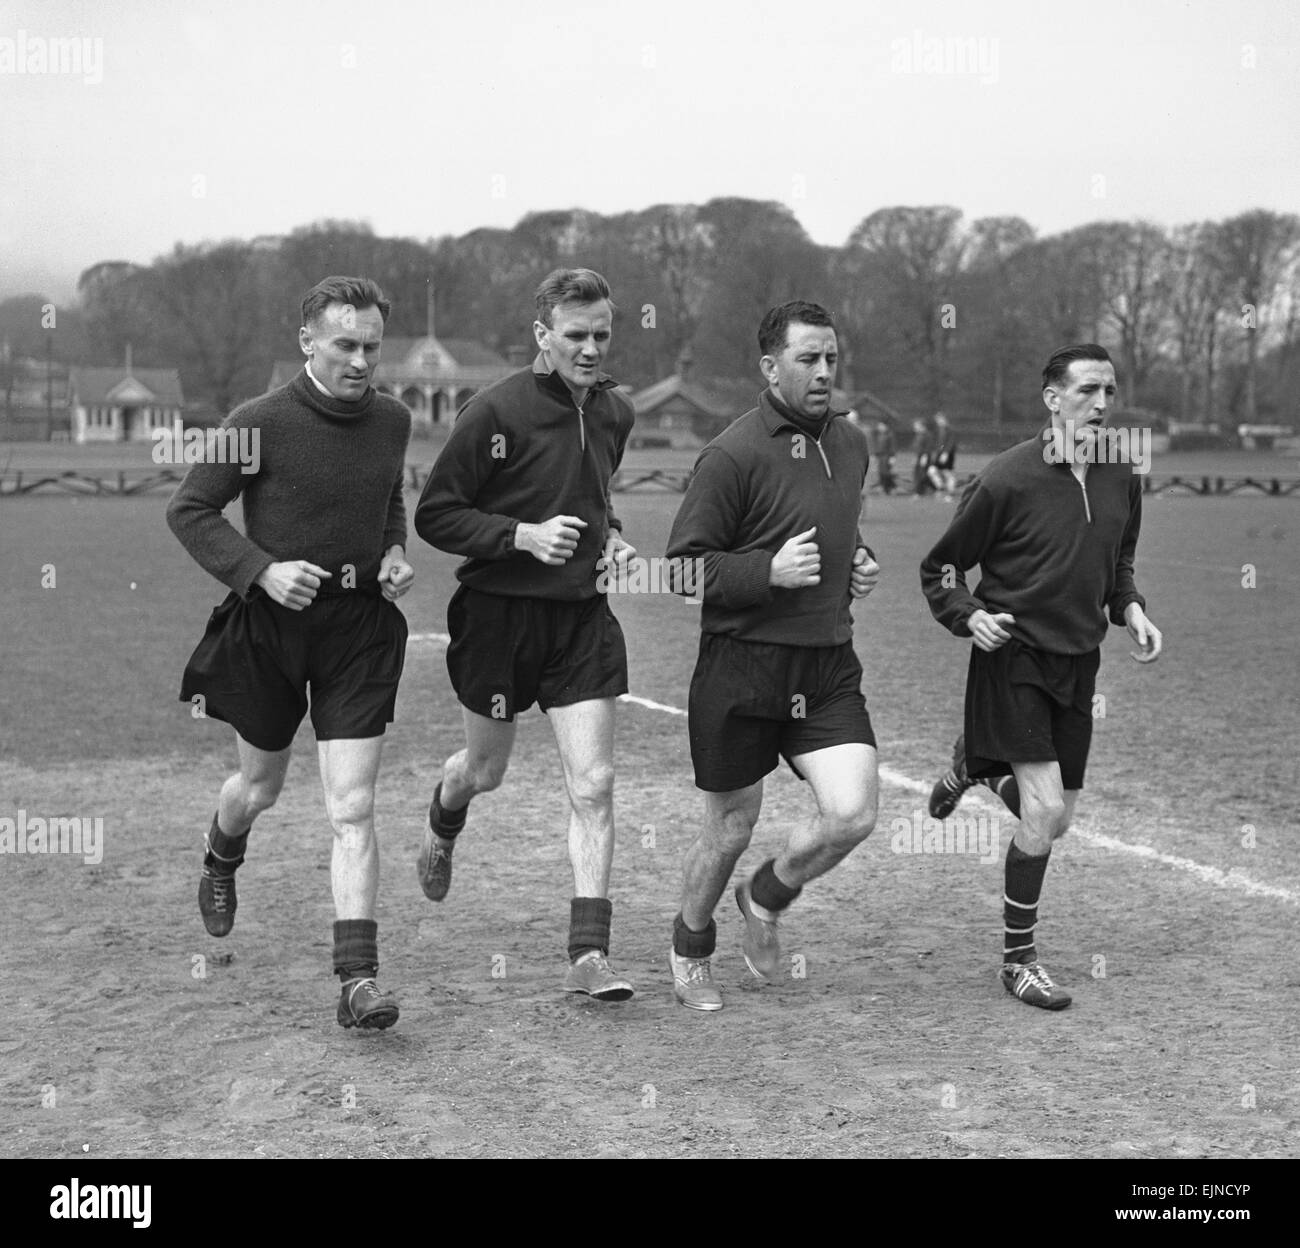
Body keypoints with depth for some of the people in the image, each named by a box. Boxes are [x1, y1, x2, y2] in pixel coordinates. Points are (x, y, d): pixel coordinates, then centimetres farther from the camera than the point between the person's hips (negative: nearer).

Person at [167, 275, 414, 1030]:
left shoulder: (393, 422, 2)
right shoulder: (261, 423, -13)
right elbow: (189, 511, -7)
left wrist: (394, 555, 1)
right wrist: (261, 570, -18)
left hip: (361, 626, 2)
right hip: (269, 625, -2)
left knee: (353, 810, -7)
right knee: (261, 787, 18)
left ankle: (359, 980, -7)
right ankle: (221, 860, 55)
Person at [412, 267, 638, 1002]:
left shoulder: (615, 413, 5)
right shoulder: (497, 411, -14)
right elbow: (434, 514, -11)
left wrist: (610, 536, 4)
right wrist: (524, 535, -22)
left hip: (583, 616, 4)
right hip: (500, 613, -3)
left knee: (594, 785, -7)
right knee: (487, 771, 15)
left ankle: (590, 954, -3)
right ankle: (443, 829, 52)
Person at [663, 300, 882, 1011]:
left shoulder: (850, 446, 11)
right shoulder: (732, 456, -12)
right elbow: (683, 567, -10)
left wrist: (857, 567, 9)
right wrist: (770, 570, -21)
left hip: (829, 667, 5)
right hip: (741, 666, -5)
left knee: (852, 814, -10)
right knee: (731, 828, 7)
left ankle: (767, 899, 21)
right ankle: (690, 947, 35)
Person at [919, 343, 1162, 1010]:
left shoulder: (1121, 480, 3)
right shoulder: (1006, 480, -14)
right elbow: (938, 569, -3)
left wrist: (1130, 608, 2)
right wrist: (969, 616, -20)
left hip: (1078, 663, 6)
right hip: (1014, 658, -6)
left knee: (1056, 822, 12)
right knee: (1043, 812, -15)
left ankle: (974, 764, 44)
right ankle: (1019, 961, 3)